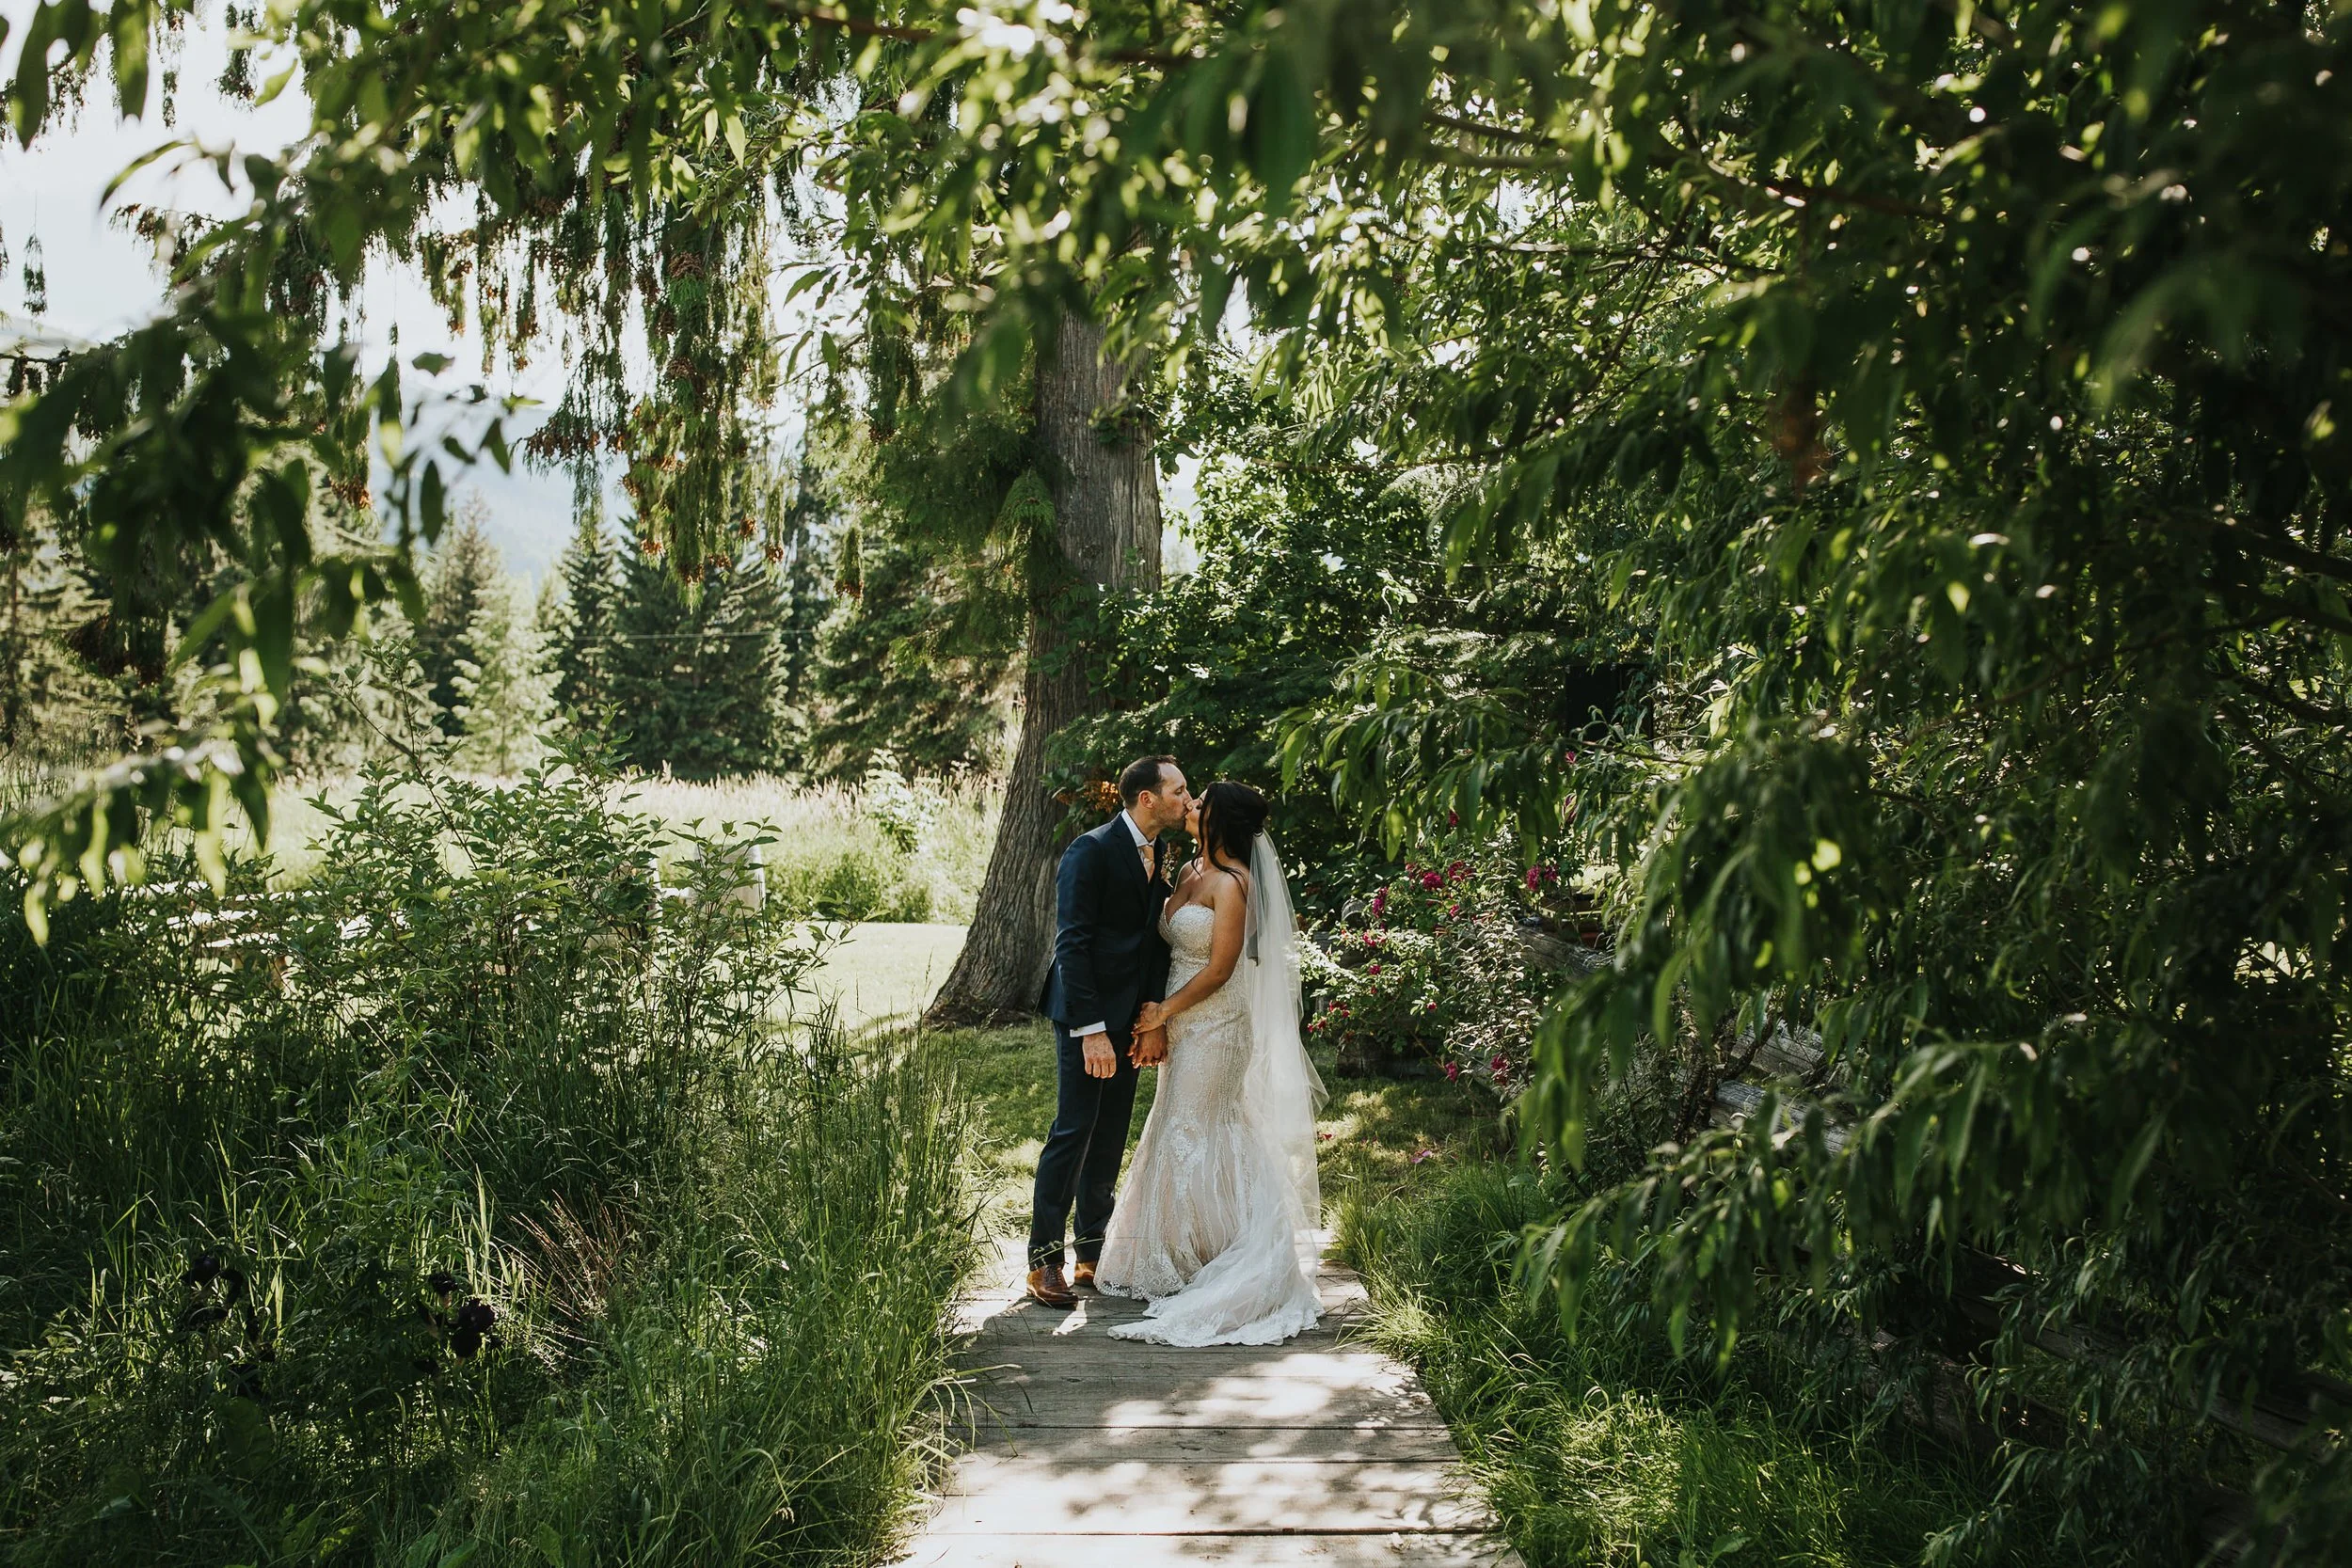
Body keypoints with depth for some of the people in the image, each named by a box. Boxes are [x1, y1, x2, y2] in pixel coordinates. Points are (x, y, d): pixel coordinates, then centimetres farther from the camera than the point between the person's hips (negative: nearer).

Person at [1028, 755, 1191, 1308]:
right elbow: (1072, 944, -18)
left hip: (1129, 1017, 8)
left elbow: (1155, 943, 9)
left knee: (1111, 1136, 12)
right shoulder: (1092, 851, -14)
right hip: (1086, 1016, -8)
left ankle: (1093, 1252, 23)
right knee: (1074, 1131, -5)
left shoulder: (1157, 857, 11)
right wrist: (1091, 1030, -22)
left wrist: (1155, 1019, -2)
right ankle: (1044, 1258, 5)